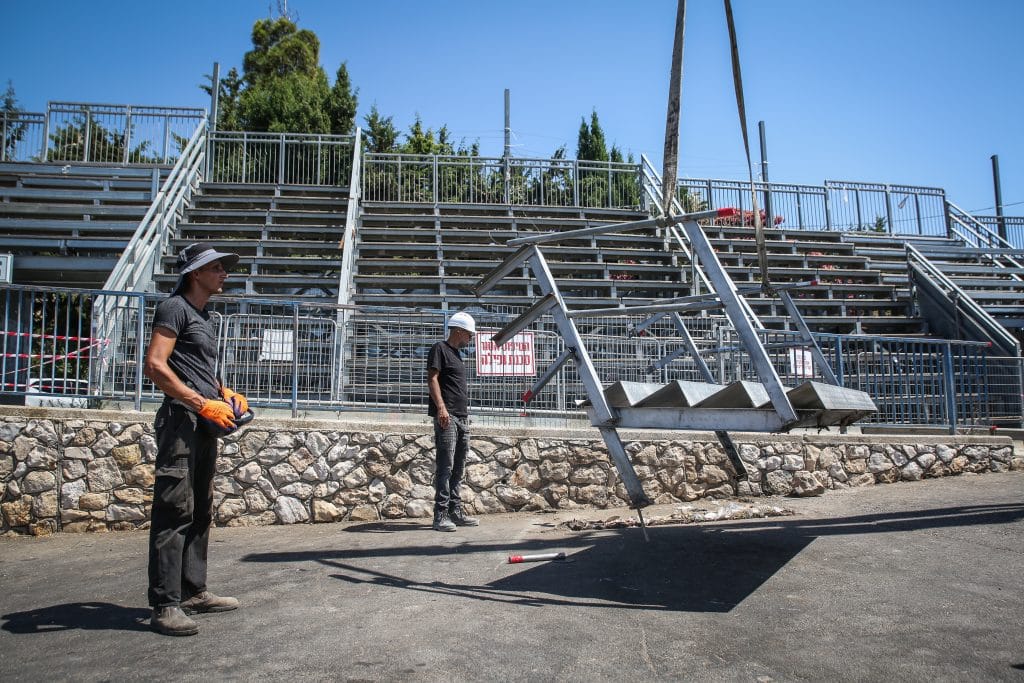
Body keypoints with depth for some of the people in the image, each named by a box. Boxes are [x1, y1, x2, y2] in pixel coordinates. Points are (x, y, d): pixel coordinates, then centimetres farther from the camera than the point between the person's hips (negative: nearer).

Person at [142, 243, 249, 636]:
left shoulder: (205, 317, 21)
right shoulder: (175, 308, -5)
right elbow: (155, 365, -16)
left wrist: (224, 393, 13)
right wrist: (202, 403, -18)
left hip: (205, 424, 9)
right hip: (181, 420, -9)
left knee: (200, 512, 13)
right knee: (175, 511, -9)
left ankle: (193, 591, 22)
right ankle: (165, 605, -5)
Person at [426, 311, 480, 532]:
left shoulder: (457, 353, 24)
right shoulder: (440, 348, -1)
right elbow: (432, 379, -11)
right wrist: (441, 407, -23)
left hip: (462, 417, 9)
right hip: (447, 416, -9)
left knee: (458, 468, 9)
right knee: (445, 467, -11)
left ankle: (455, 511, 13)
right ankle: (441, 515, -11)